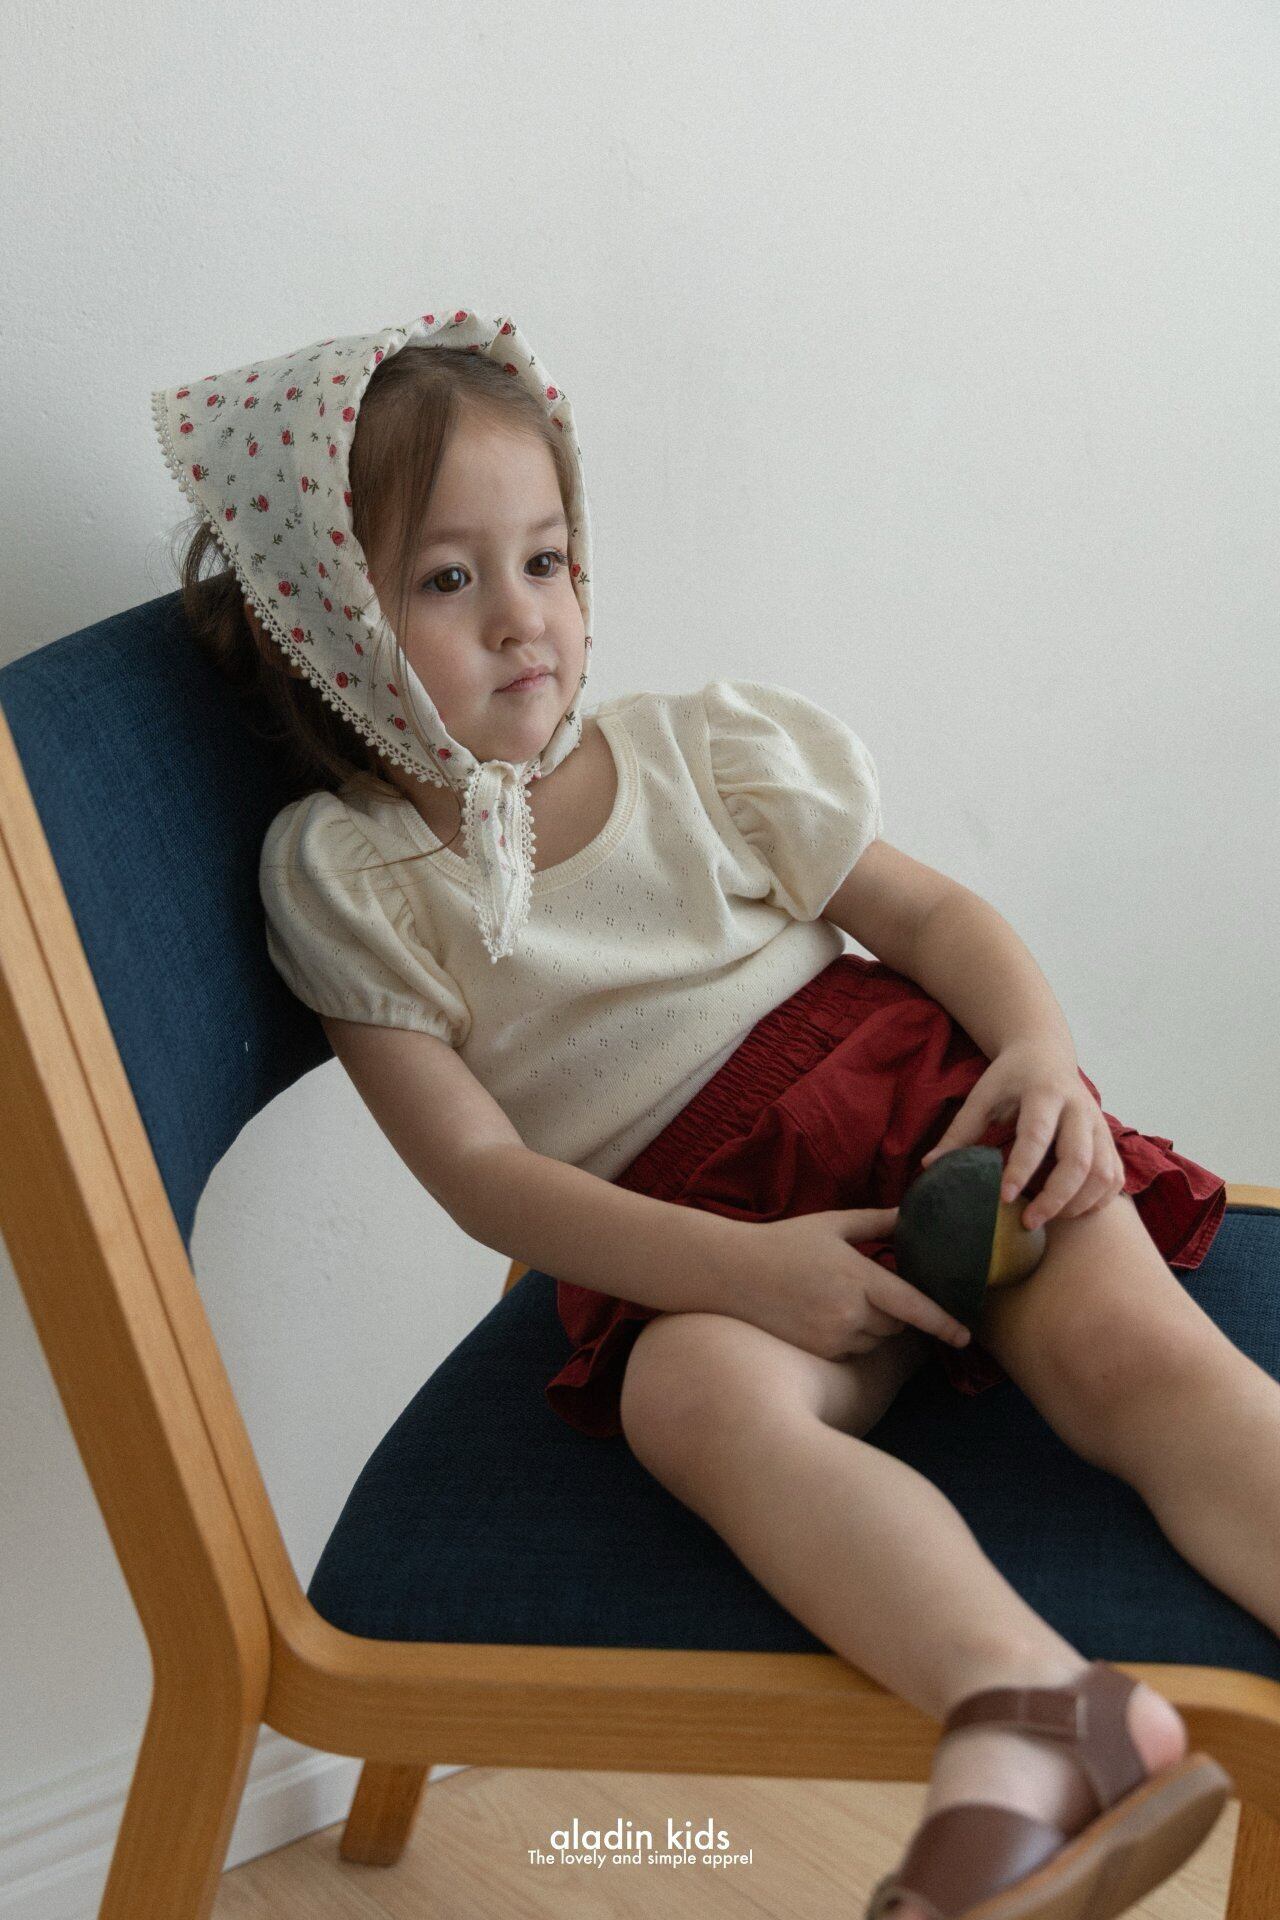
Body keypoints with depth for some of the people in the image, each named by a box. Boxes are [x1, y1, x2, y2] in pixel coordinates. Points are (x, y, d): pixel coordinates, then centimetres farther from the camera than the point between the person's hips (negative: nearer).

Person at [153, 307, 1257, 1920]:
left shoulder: (703, 747, 10)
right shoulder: (346, 873, 2)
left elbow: (927, 911, 13)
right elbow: (482, 1170, -5)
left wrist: (1043, 1051, -10)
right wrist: (745, 1265, -19)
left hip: (899, 1097, 3)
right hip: (675, 1242, -2)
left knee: (1130, 1343, -24)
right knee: (707, 1396, -36)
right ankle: (1030, 1717, -58)